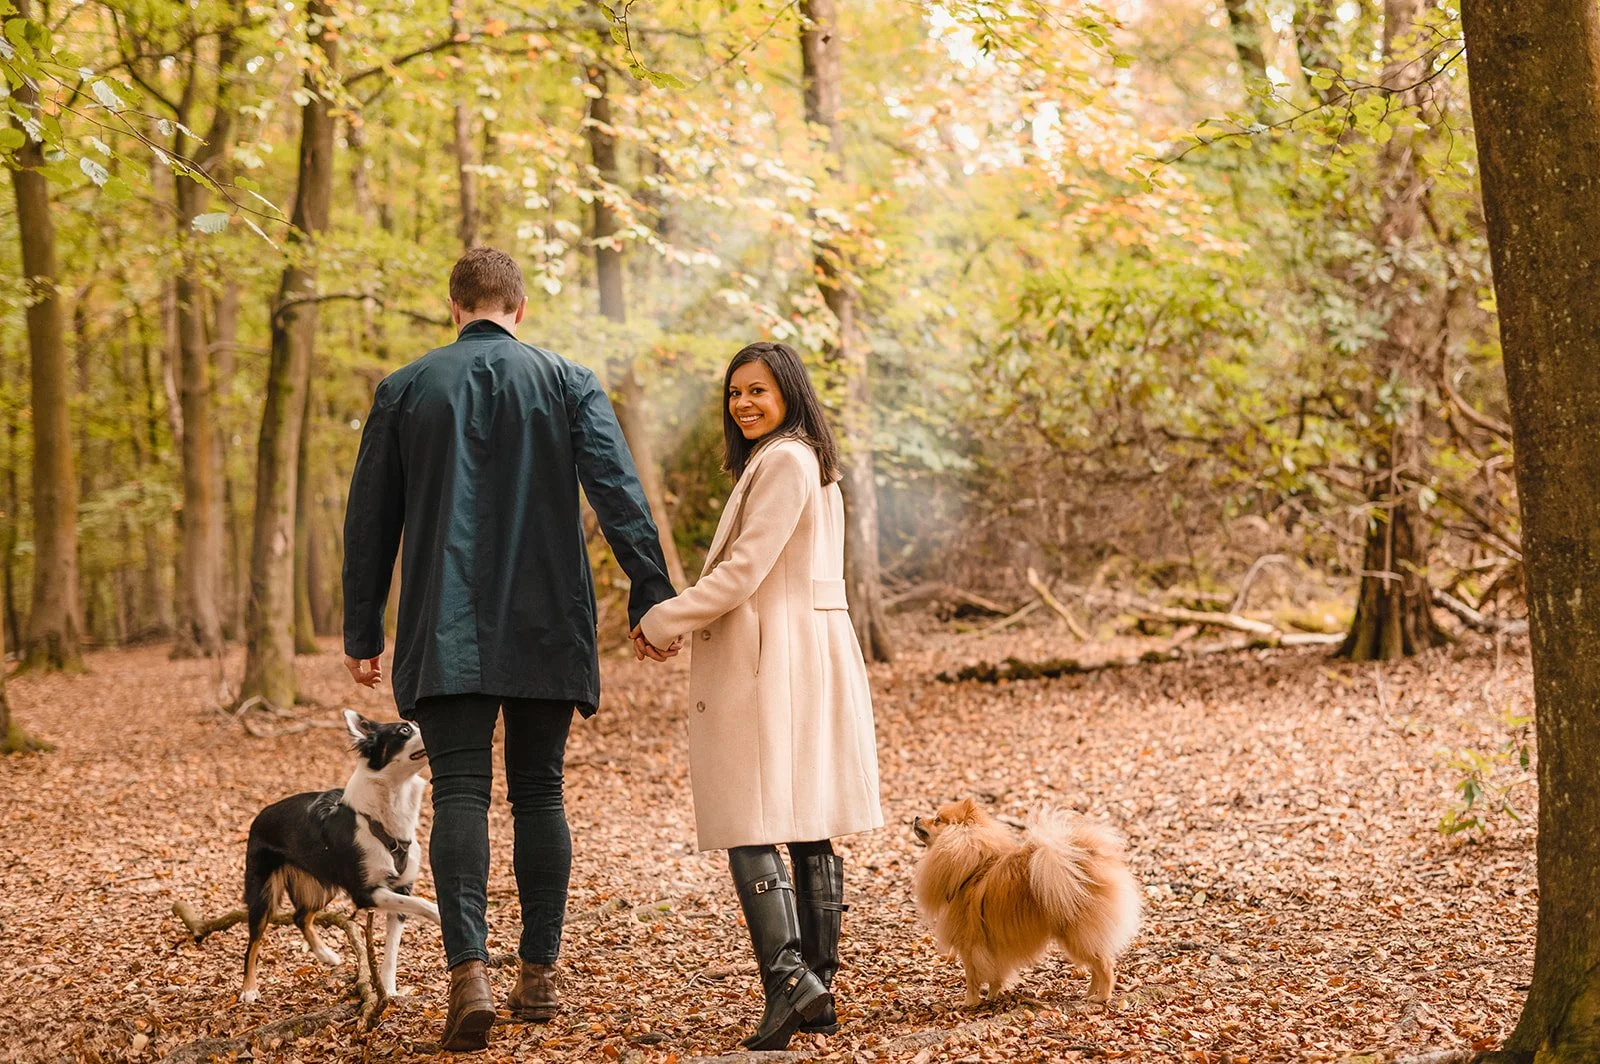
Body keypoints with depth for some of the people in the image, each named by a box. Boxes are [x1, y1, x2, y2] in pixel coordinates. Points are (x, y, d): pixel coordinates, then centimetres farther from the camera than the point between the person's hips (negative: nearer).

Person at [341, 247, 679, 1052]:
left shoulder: (405, 390, 6)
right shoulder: (568, 384, 5)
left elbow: (370, 520, 8)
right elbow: (619, 494, -6)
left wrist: (362, 633, 13)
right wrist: (652, 596, -7)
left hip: (446, 631, -1)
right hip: (546, 628, 1)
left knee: (461, 793, -4)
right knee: (538, 793, 9)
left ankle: (469, 972, -20)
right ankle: (539, 975, 12)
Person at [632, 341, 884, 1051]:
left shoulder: (784, 461, -11)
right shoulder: (813, 463, 20)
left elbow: (746, 568, -17)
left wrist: (664, 623, -7)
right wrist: (683, 622, 10)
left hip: (768, 665, -10)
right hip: (814, 655, 10)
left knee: (749, 824, -10)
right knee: (809, 827, 8)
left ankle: (788, 976, -20)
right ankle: (818, 990, 10)